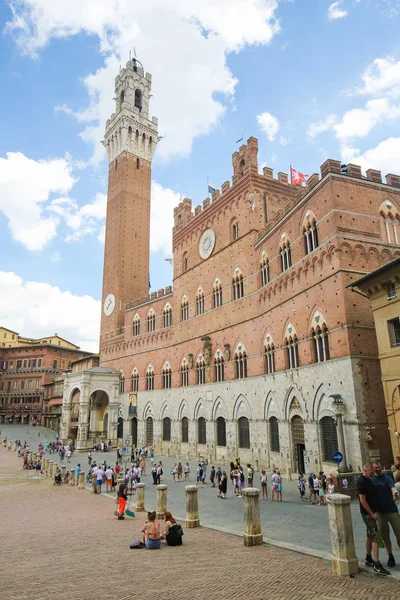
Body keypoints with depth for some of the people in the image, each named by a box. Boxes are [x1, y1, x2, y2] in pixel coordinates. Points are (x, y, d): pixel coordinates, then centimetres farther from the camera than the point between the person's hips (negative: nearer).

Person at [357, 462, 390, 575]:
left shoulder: (368, 480, 11)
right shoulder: (361, 481, -20)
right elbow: (362, 500, -21)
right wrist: (372, 514, -17)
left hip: (371, 512, 10)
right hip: (367, 513, -10)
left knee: (370, 536, 16)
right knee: (375, 537, -10)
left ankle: (368, 559, 27)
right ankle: (377, 565, -9)